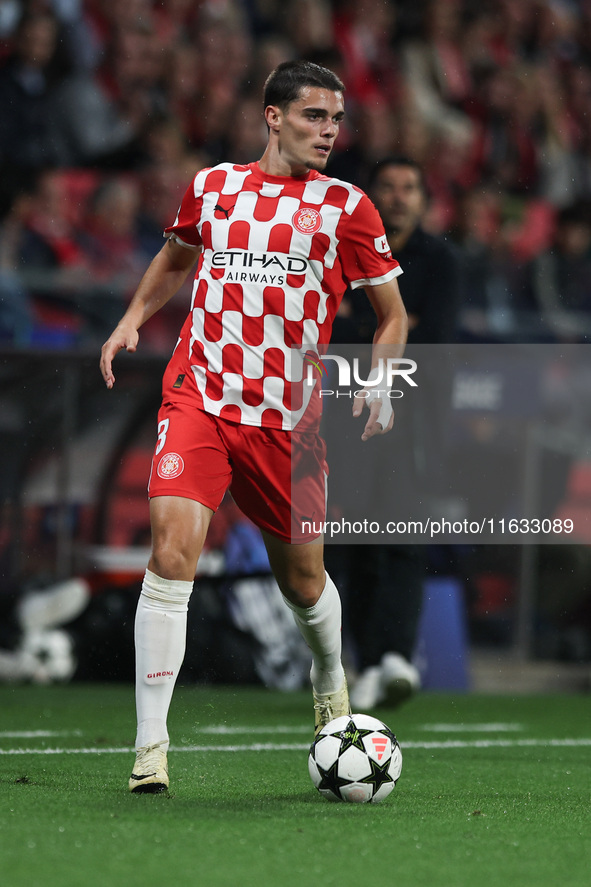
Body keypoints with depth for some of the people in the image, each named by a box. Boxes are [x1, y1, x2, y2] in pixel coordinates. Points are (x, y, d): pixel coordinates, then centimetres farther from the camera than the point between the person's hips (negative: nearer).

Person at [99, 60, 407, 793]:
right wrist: (133, 318, 13)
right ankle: (150, 744, -18)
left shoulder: (345, 206, 3)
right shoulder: (212, 185, 8)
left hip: (287, 417, 0)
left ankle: (330, 681, 47)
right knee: (173, 546, -20)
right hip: (198, 396, 0)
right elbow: (177, 257, 29)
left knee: (301, 579, 11)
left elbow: (391, 313, 11)